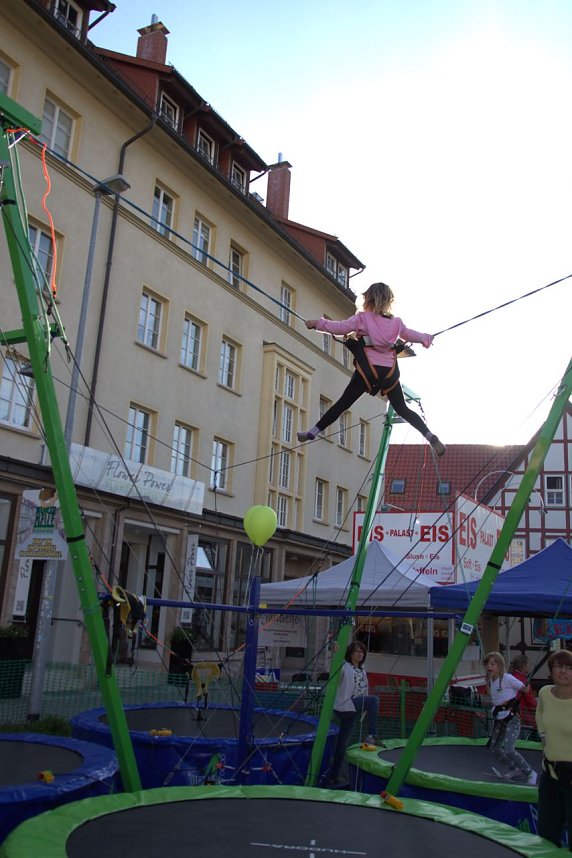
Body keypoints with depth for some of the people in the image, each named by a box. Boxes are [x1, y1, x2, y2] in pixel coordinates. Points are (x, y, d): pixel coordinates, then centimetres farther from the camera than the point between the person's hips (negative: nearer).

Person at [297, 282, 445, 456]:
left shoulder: (362, 319, -3)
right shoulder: (396, 322, 10)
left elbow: (339, 327, -8)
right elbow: (410, 334, 26)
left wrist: (317, 323, 4)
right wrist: (426, 338, 46)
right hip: (390, 372, 4)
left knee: (343, 404, 1)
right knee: (402, 409, 14)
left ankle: (313, 432, 4)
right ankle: (430, 436, 4)